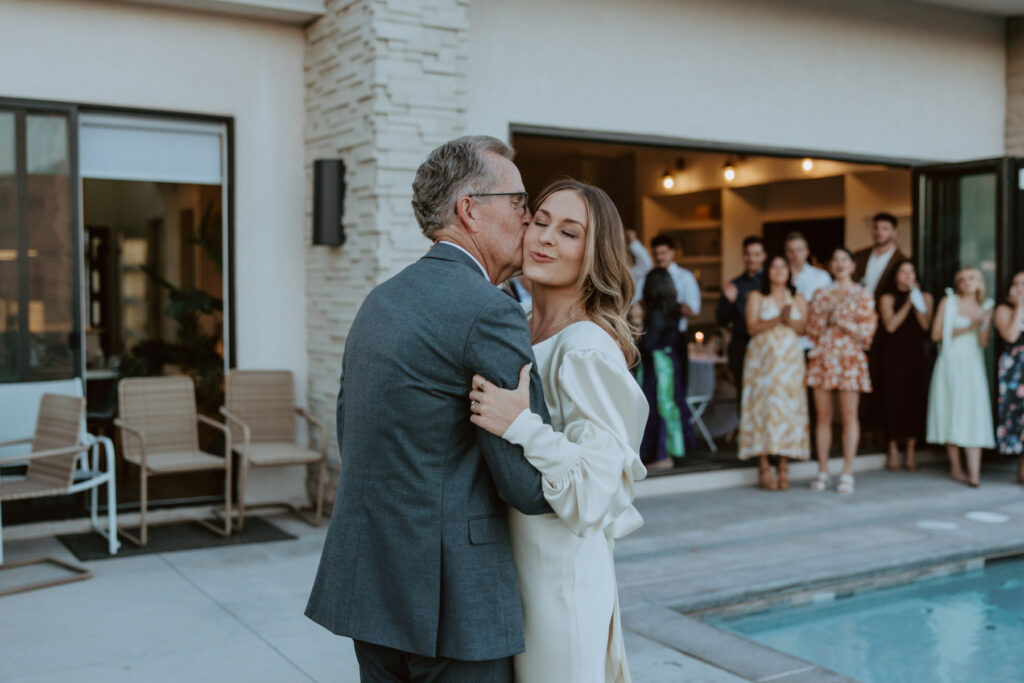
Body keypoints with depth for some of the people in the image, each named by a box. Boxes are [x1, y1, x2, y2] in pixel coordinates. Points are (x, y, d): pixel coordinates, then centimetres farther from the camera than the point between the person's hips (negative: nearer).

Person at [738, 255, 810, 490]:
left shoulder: (798, 299, 17)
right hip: (763, 358, -2)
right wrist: (778, 319, -12)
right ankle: (764, 468, -8)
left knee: (789, 409, -4)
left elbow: (804, 328, 4)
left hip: (790, 359, 2)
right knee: (763, 407, -10)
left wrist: (789, 320, -14)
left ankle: (784, 469, -2)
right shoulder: (756, 296, 9)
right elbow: (752, 327, -3)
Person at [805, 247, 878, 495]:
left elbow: (868, 330, -2)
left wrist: (842, 322, -9)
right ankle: (822, 472, 8)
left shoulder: (862, 295, 6)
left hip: (850, 359, -3)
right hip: (822, 358, 3)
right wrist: (825, 314, -1)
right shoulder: (821, 294, 14)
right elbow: (812, 329, 13)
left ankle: (847, 474, 3)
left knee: (849, 416, -3)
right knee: (823, 416, 2)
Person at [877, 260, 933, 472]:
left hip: (915, 356, 2)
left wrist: (917, 301, -9)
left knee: (915, 400, -1)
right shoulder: (888, 298, 4)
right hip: (892, 356, -2)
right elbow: (890, 325, -10)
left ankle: (910, 451, 9)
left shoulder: (925, 297, 11)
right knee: (893, 401, -4)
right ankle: (893, 451, 5)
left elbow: (926, 325, -3)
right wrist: (907, 304, -12)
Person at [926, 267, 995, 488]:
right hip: (951, 364, -2)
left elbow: (984, 343, 5)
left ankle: (974, 473, -14)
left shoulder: (985, 307, 12)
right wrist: (964, 330, -9)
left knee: (974, 415, -9)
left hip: (973, 365, 2)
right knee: (952, 413, -3)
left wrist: (982, 325, -13)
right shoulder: (948, 302, 4)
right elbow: (936, 334, -3)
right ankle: (955, 468, 6)